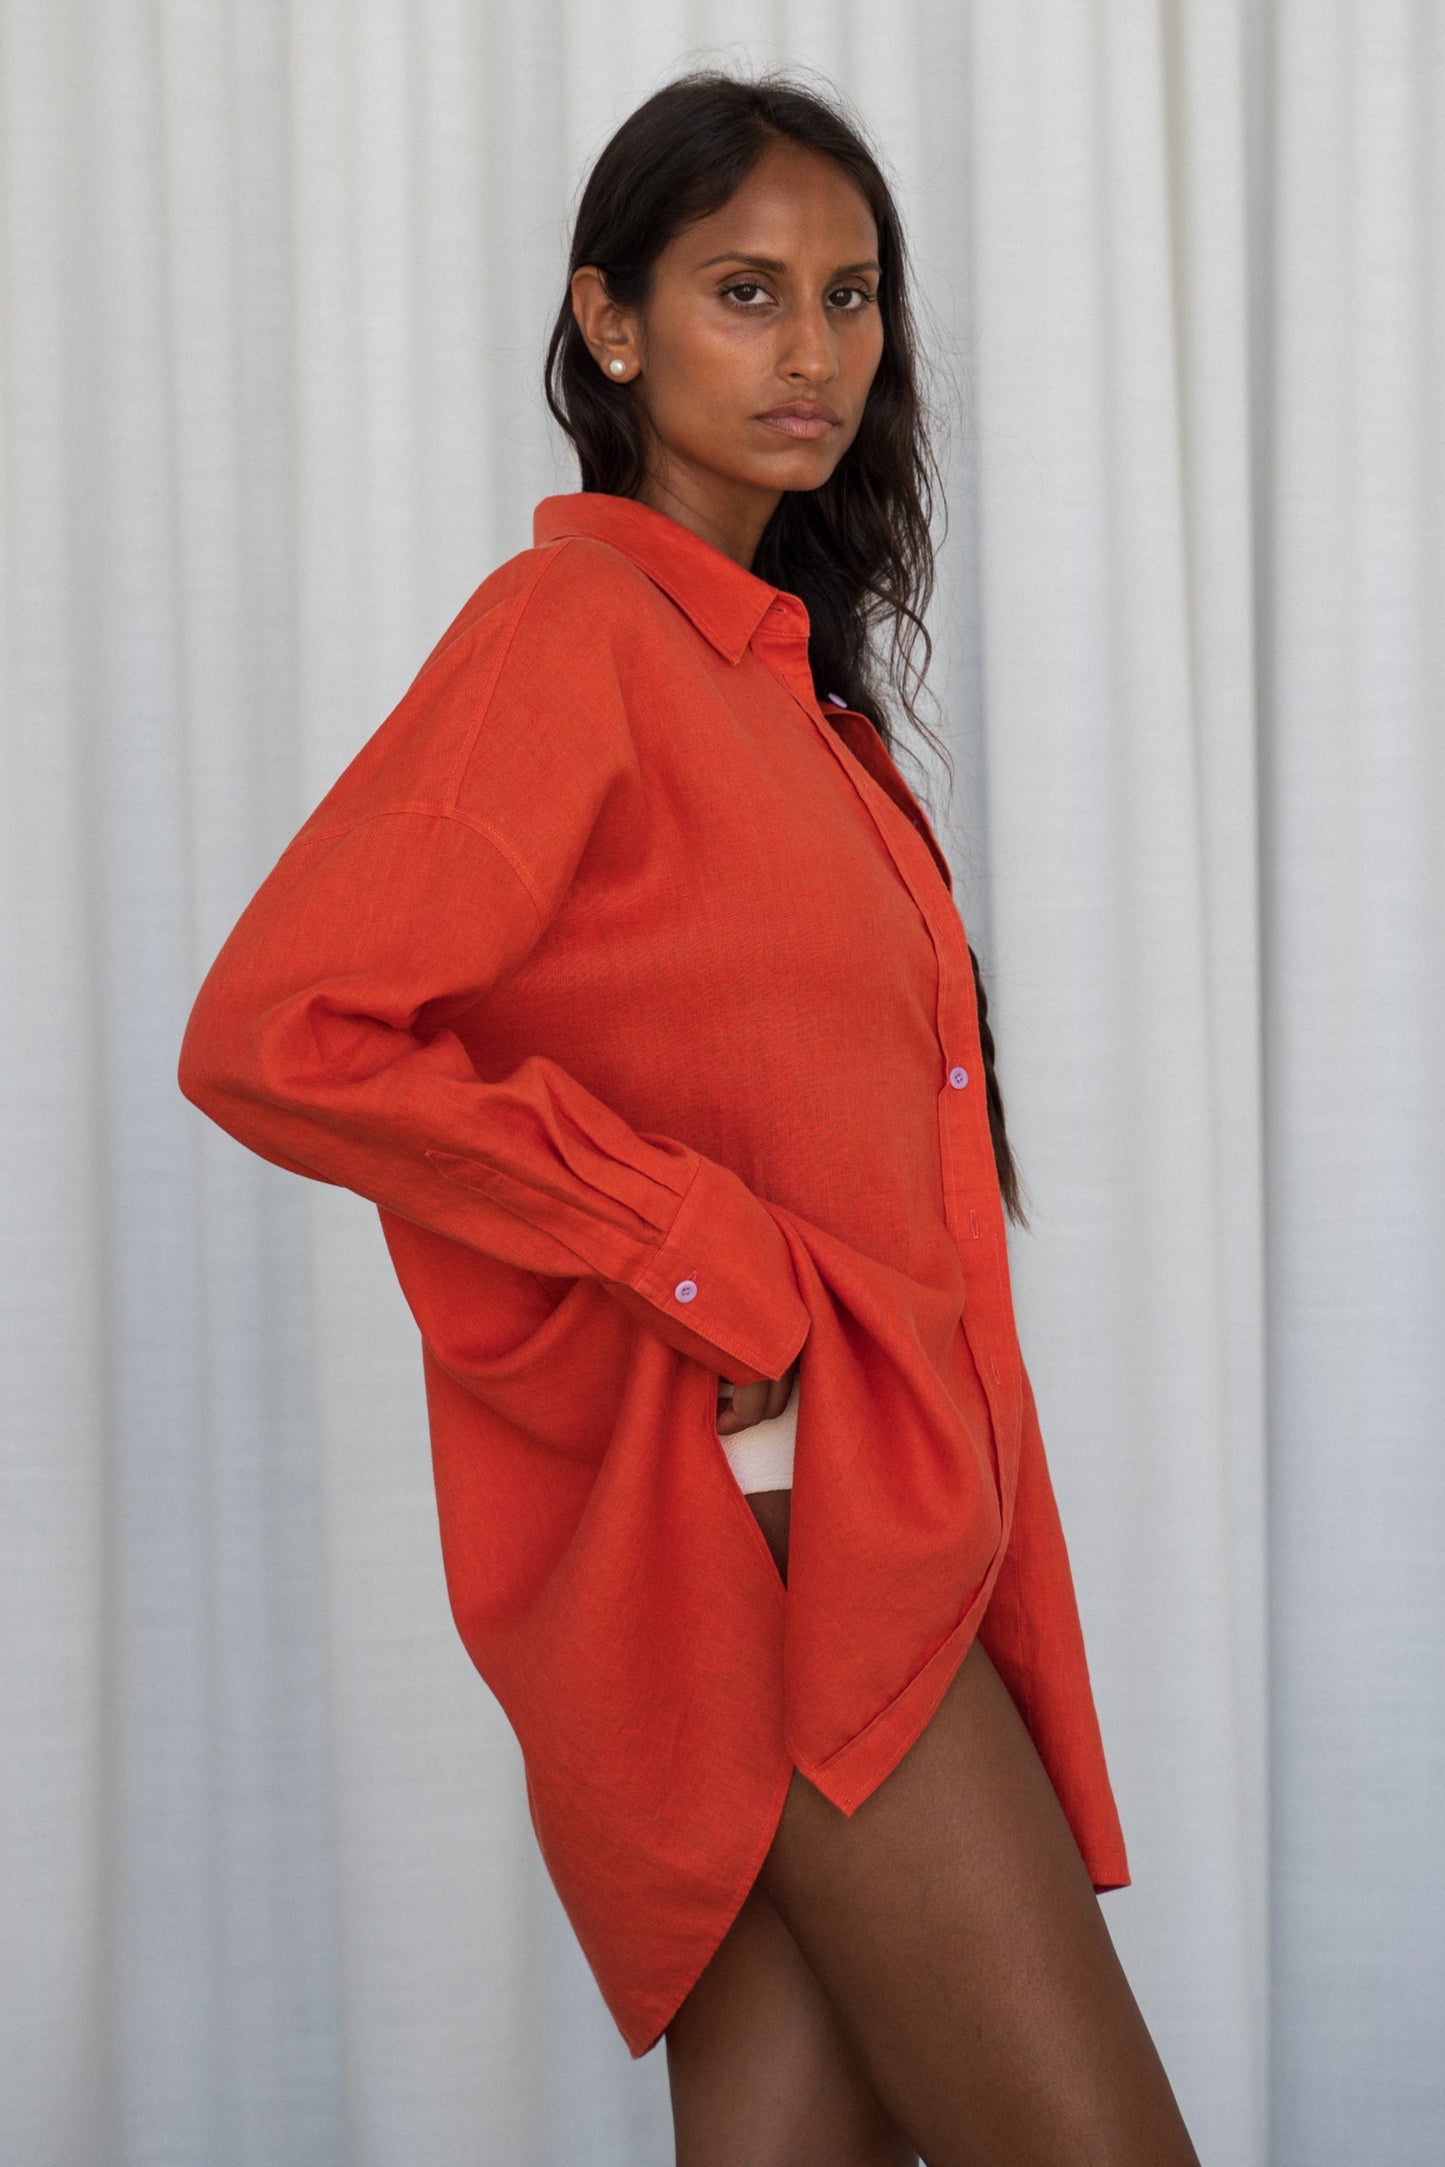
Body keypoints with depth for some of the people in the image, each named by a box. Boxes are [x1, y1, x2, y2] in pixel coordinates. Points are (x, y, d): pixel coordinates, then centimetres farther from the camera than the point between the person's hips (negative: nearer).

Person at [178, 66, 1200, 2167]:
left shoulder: (780, 674, 18)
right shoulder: (575, 631, -8)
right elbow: (273, 1033, -18)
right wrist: (704, 1258, -15)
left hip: (873, 1500, 8)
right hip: (758, 1501, -8)